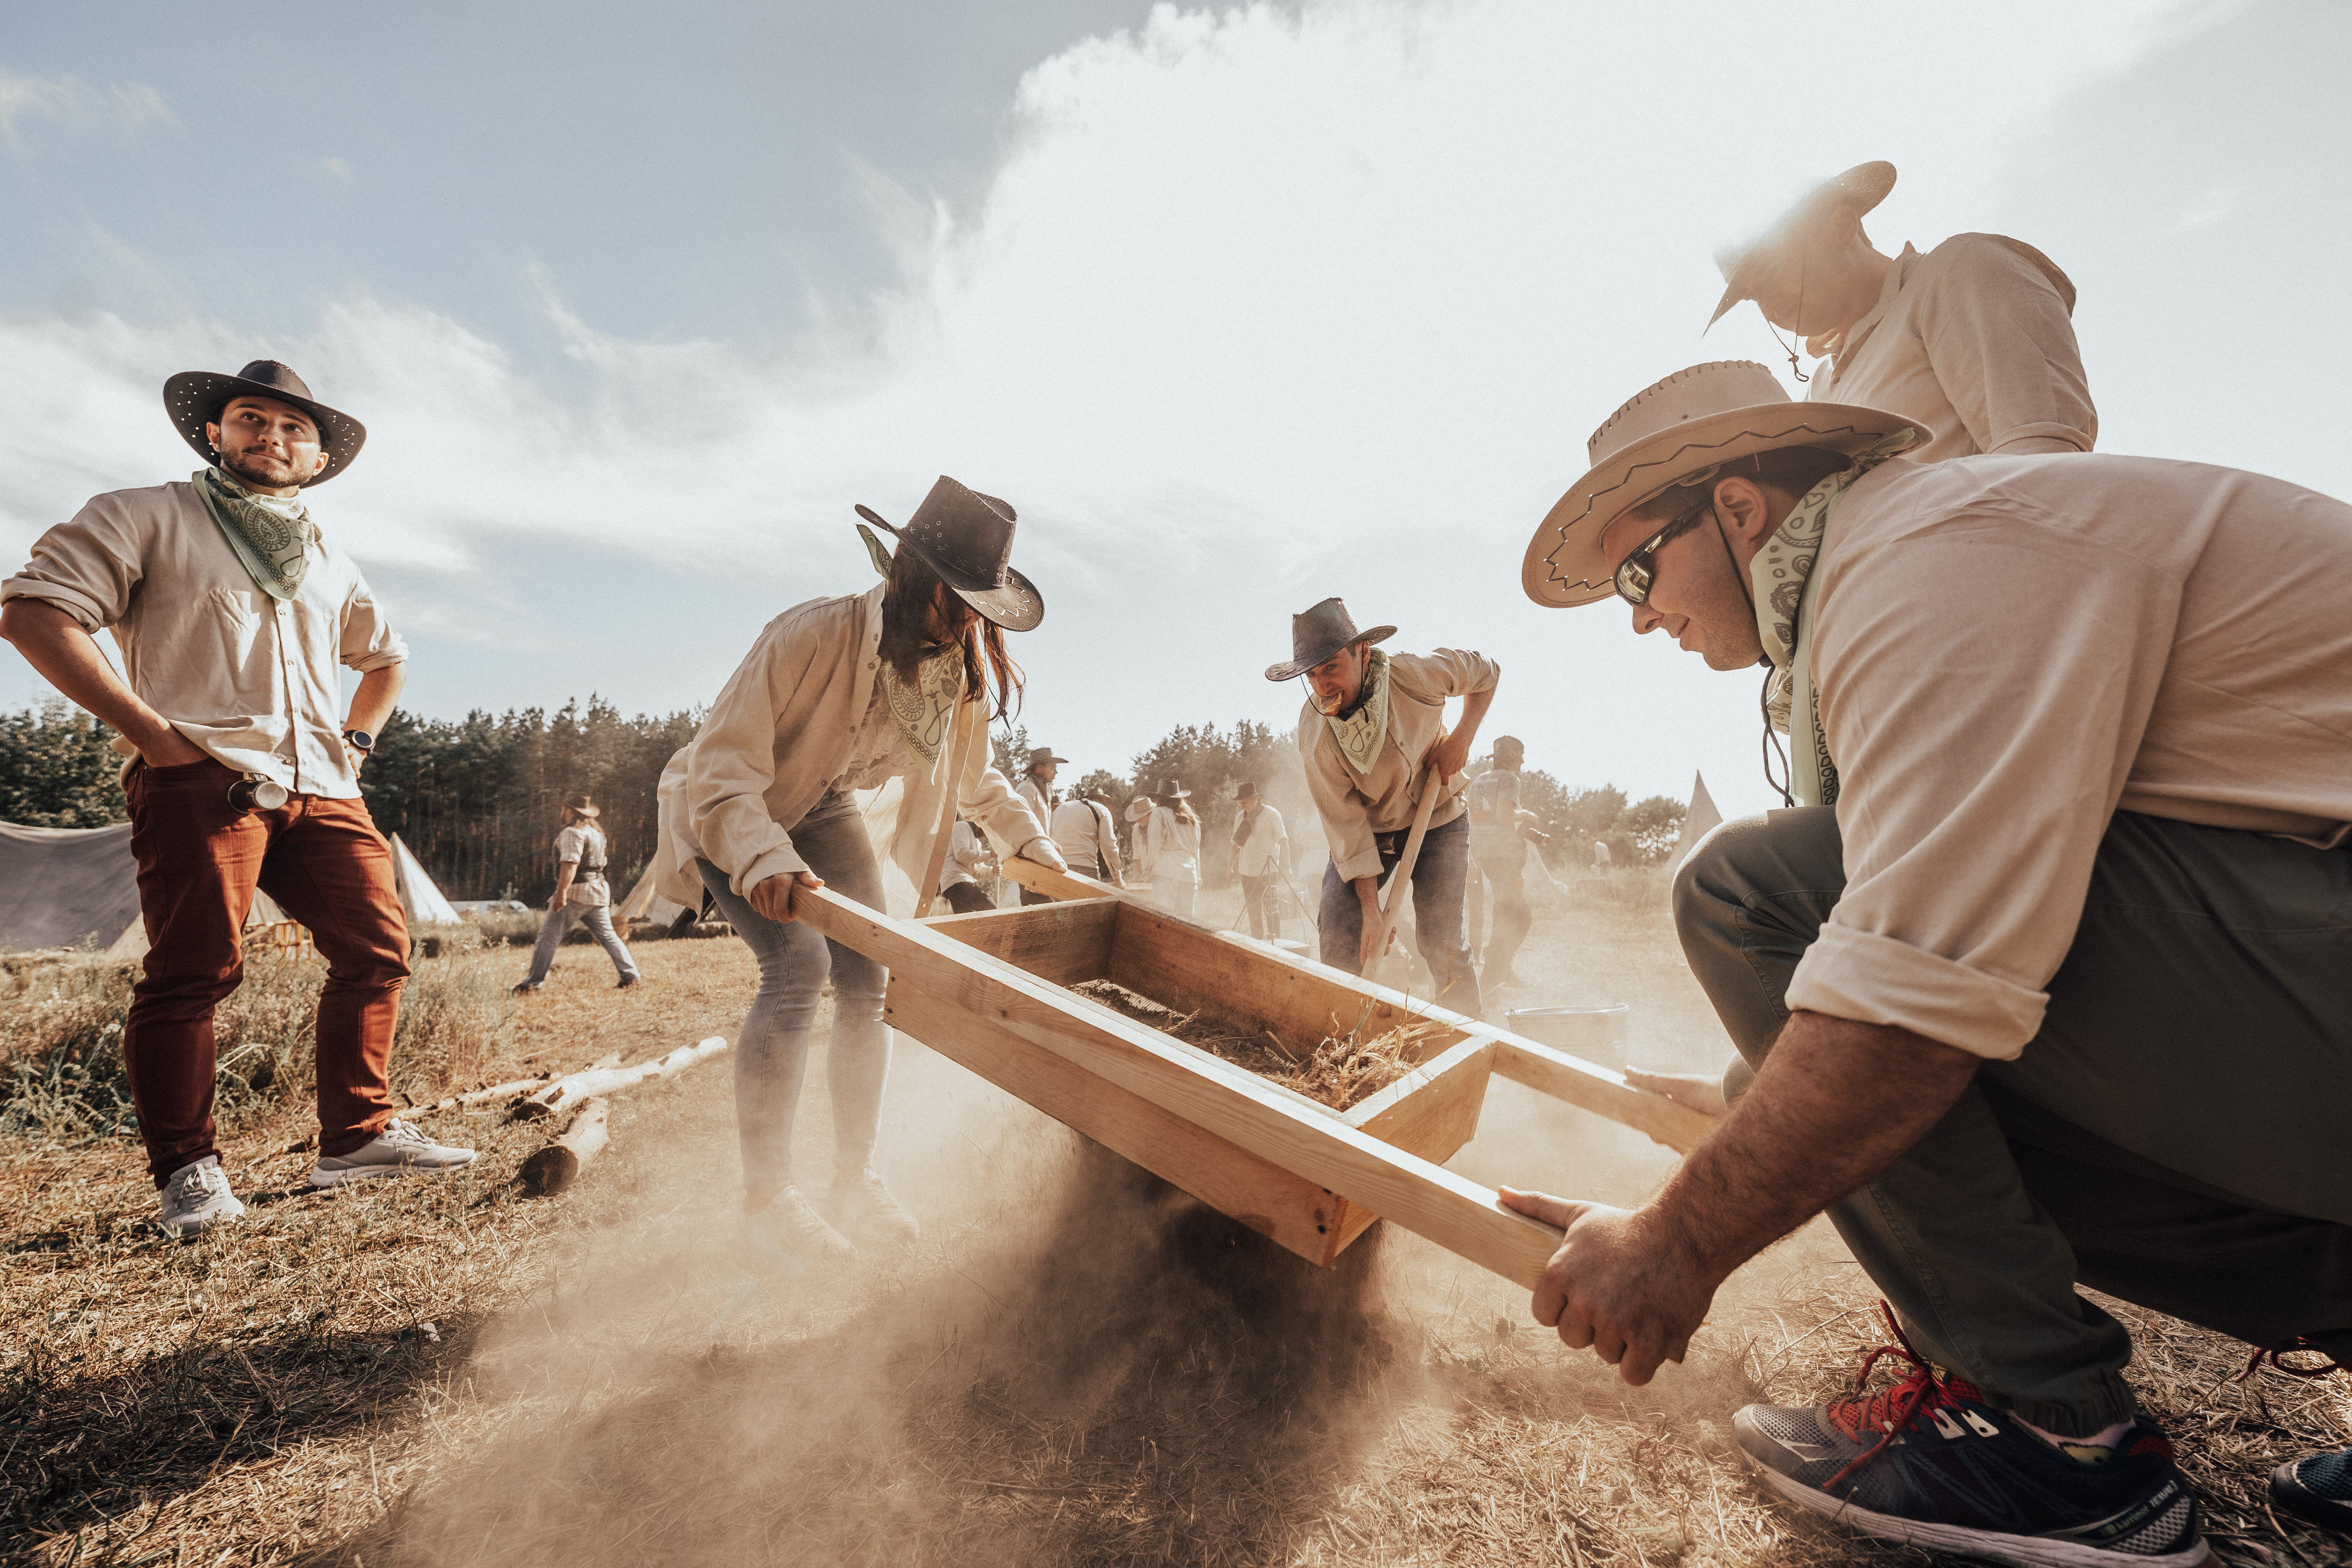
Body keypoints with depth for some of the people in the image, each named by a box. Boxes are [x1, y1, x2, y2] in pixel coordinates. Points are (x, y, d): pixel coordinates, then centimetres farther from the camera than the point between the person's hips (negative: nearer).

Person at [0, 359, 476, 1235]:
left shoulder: (331, 565, 25)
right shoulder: (149, 518, 9)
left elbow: (388, 656, 38)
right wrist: (148, 728, -11)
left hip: (320, 788, 5)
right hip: (202, 776, -5)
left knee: (377, 947, -1)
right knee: (194, 969, -7)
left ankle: (357, 1135, 8)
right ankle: (187, 1170, 6)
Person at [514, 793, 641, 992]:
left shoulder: (572, 832, -9)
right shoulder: (597, 832, 18)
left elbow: (570, 863, -21)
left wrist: (562, 891, -27)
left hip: (574, 893, -8)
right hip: (598, 892, 8)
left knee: (549, 937, -3)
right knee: (608, 936, 9)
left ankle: (532, 983, -3)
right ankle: (631, 975, 6)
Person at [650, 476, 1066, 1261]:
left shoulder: (962, 668, -13)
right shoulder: (810, 636, -33)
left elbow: (974, 774, 6)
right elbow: (722, 767, -35)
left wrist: (1032, 843, -2)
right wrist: (766, 861, -50)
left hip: (825, 810, 6)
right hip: (728, 811, -5)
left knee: (870, 971, -6)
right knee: (798, 962, -23)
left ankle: (854, 1181, 7)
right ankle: (765, 1191, -6)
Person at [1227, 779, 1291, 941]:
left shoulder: (1272, 815, -5)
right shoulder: (1240, 817, 11)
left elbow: (1283, 841, -7)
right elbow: (1236, 844, 19)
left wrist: (1287, 866, -15)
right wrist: (1230, 867, 16)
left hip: (1269, 872, -5)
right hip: (1247, 873, 6)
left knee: (1272, 911, -5)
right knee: (1253, 913, 8)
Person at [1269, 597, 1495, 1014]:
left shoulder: (1416, 675, -27)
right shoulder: (1314, 734, -26)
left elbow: (1487, 674, -5)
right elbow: (1346, 824, -21)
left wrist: (1461, 739, -16)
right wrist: (1370, 907, -24)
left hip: (1437, 817, -1)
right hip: (1371, 825, 1)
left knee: (1440, 941, -9)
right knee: (1337, 926, -12)